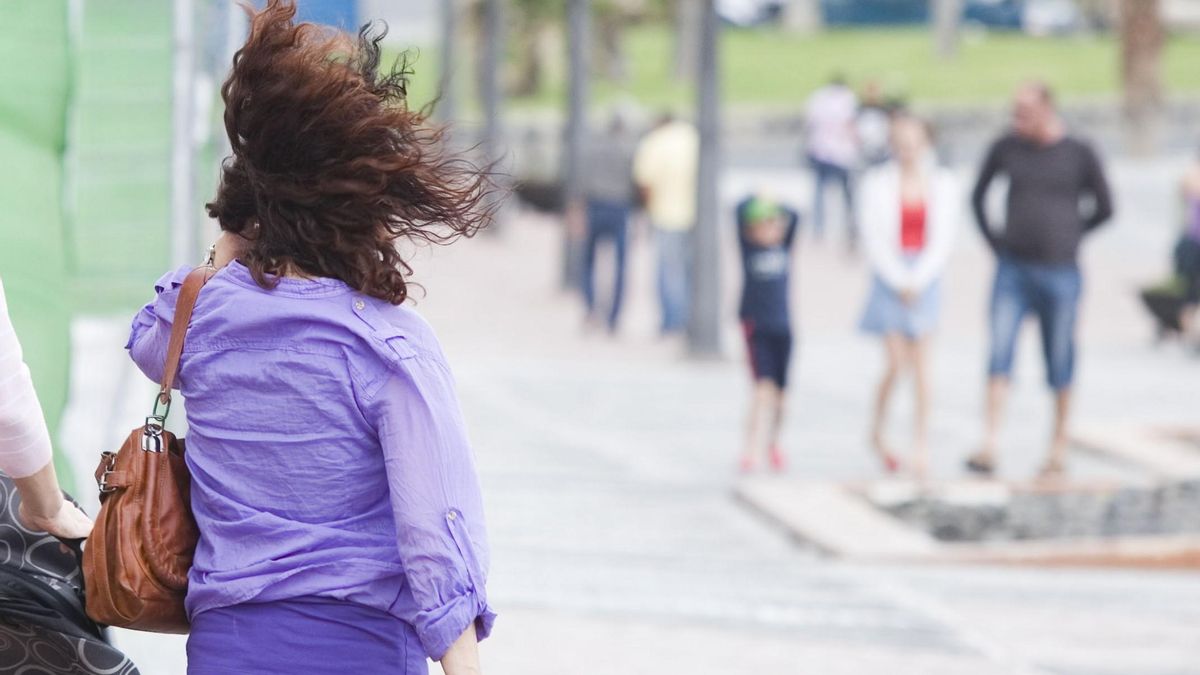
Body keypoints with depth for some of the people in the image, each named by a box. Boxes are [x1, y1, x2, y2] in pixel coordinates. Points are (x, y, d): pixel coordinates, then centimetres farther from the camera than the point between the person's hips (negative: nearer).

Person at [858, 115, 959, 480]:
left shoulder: (942, 184, 3)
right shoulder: (877, 183, 0)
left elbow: (943, 239, 1)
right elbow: (874, 238, -2)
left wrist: (918, 281, -8)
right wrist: (899, 281, -9)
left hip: (926, 277, 1)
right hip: (890, 276, -1)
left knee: (920, 364, -2)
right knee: (896, 363, -5)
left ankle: (921, 445, 1)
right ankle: (877, 429, 18)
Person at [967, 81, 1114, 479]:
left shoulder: (1079, 154, -3)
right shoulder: (1006, 148, 3)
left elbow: (1104, 208, 7)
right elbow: (978, 196, 18)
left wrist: (1067, 237, 8)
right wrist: (993, 240, 9)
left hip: (1059, 272, -1)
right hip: (1012, 270, 1)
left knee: (1059, 365, 6)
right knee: (999, 356, -11)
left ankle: (1058, 450, 18)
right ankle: (988, 449, -16)